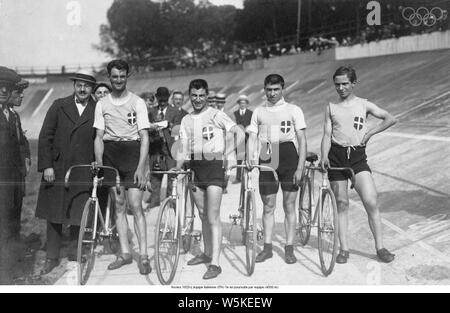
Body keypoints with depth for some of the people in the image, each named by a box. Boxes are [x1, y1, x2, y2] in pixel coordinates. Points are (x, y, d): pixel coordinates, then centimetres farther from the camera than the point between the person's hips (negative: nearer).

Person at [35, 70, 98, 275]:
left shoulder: (98, 111, 1)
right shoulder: (59, 106, 3)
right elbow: (45, 137, 1)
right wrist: (46, 166, -6)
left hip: (82, 172, -1)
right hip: (56, 169, 1)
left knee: (78, 215, 3)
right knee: (54, 215, 8)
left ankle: (74, 253, 20)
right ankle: (52, 258, 18)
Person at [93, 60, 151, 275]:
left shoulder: (137, 102, 0)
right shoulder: (102, 104, 9)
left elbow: (144, 137, -5)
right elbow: (99, 137, 9)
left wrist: (141, 167, -13)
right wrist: (99, 164, -3)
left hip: (132, 152, -3)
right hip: (110, 154, 3)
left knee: (135, 205, -8)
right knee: (119, 205, 6)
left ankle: (143, 255, -2)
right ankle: (125, 253, 13)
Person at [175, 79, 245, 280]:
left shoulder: (216, 115, -4)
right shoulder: (186, 120, 12)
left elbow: (240, 133, -8)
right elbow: (184, 150, 12)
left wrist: (230, 153, -19)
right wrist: (176, 170, -1)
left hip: (214, 166, -6)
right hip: (195, 167, 6)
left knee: (213, 216, -9)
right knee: (203, 214, 15)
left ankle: (215, 263, -9)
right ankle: (207, 253, 30)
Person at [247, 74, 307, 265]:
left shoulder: (293, 110, 5)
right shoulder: (258, 112, 12)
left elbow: (302, 140, 1)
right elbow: (252, 137, 7)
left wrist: (300, 168, -8)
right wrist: (250, 159, -12)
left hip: (289, 158, -2)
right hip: (267, 159, 2)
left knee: (289, 206, 3)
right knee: (268, 207, 6)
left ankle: (289, 249, 11)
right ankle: (267, 248, 15)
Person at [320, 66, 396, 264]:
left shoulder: (363, 104, 7)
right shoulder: (331, 108, 10)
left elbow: (390, 119, 3)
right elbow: (327, 135, 5)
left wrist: (370, 132, -5)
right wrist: (324, 156, -10)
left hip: (358, 156, -1)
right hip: (336, 155, 1)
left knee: (371, 202, -10)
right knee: (341, 204, 5)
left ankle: (380, 247, 1)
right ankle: (344, 249, 13)